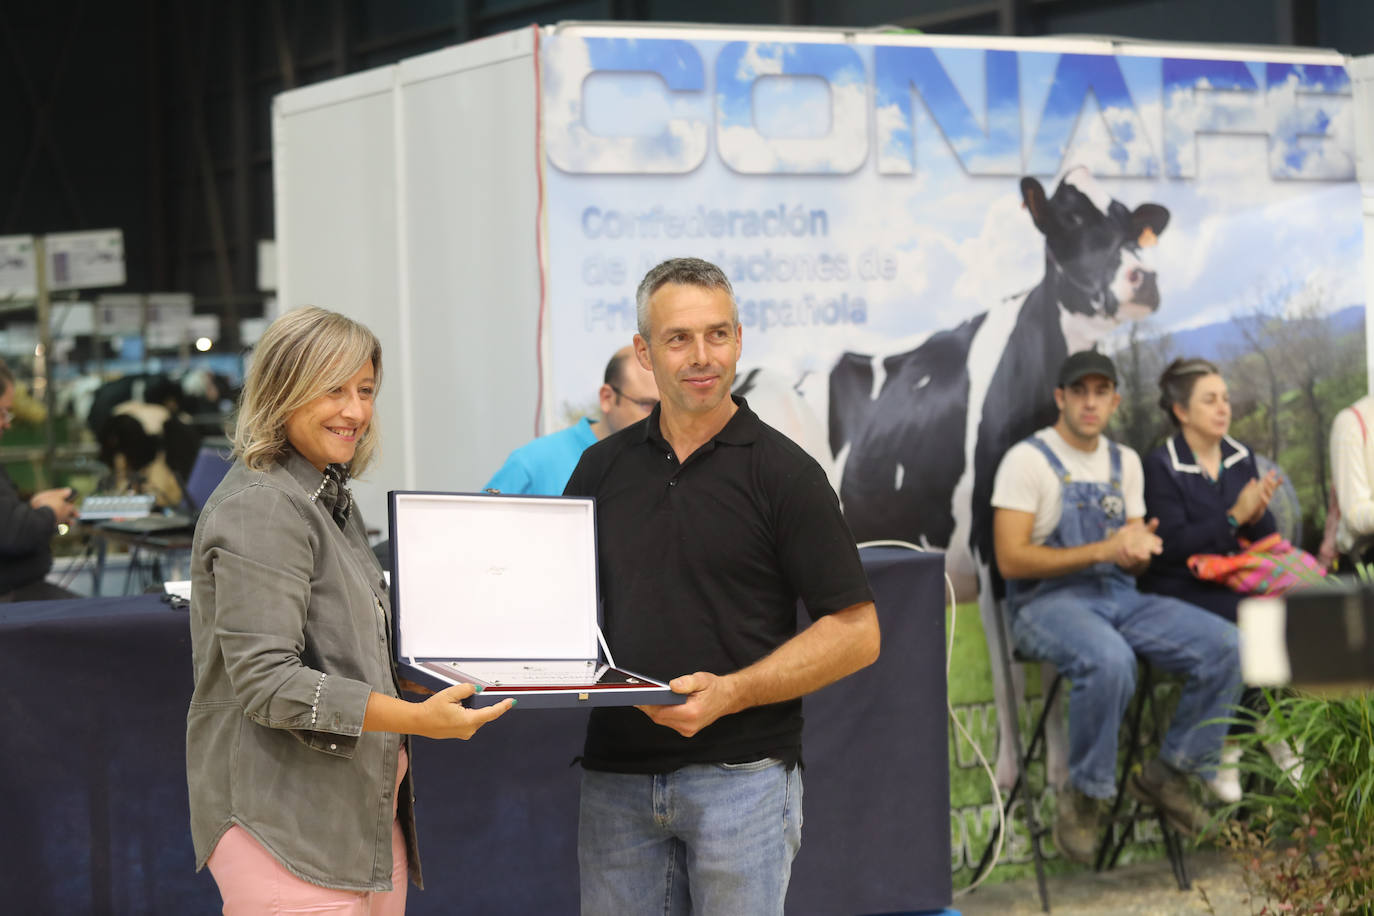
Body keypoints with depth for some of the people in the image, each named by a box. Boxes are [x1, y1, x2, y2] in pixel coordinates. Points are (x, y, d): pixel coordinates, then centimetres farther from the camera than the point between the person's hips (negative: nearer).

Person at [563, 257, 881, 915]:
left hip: (741, 777, -4)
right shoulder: (602, 467, 10)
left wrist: (730, 693, -16)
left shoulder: (783, 472, -3)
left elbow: (855, 633, -6)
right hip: (616, 773, 4)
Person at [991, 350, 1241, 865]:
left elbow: (1134, 562, 17)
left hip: (1119, 594, 6)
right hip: (1047, 601, -6)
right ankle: (1084, 797, -18)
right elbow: (1011, 560, -13)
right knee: (1109, 661, -39)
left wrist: (1141, 546, -9)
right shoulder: (1028, 460, -5)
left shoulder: (1125, 462, 15)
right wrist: (1102, 551, -17)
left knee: (1222, 645, -16)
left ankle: (1167, 774, 2)